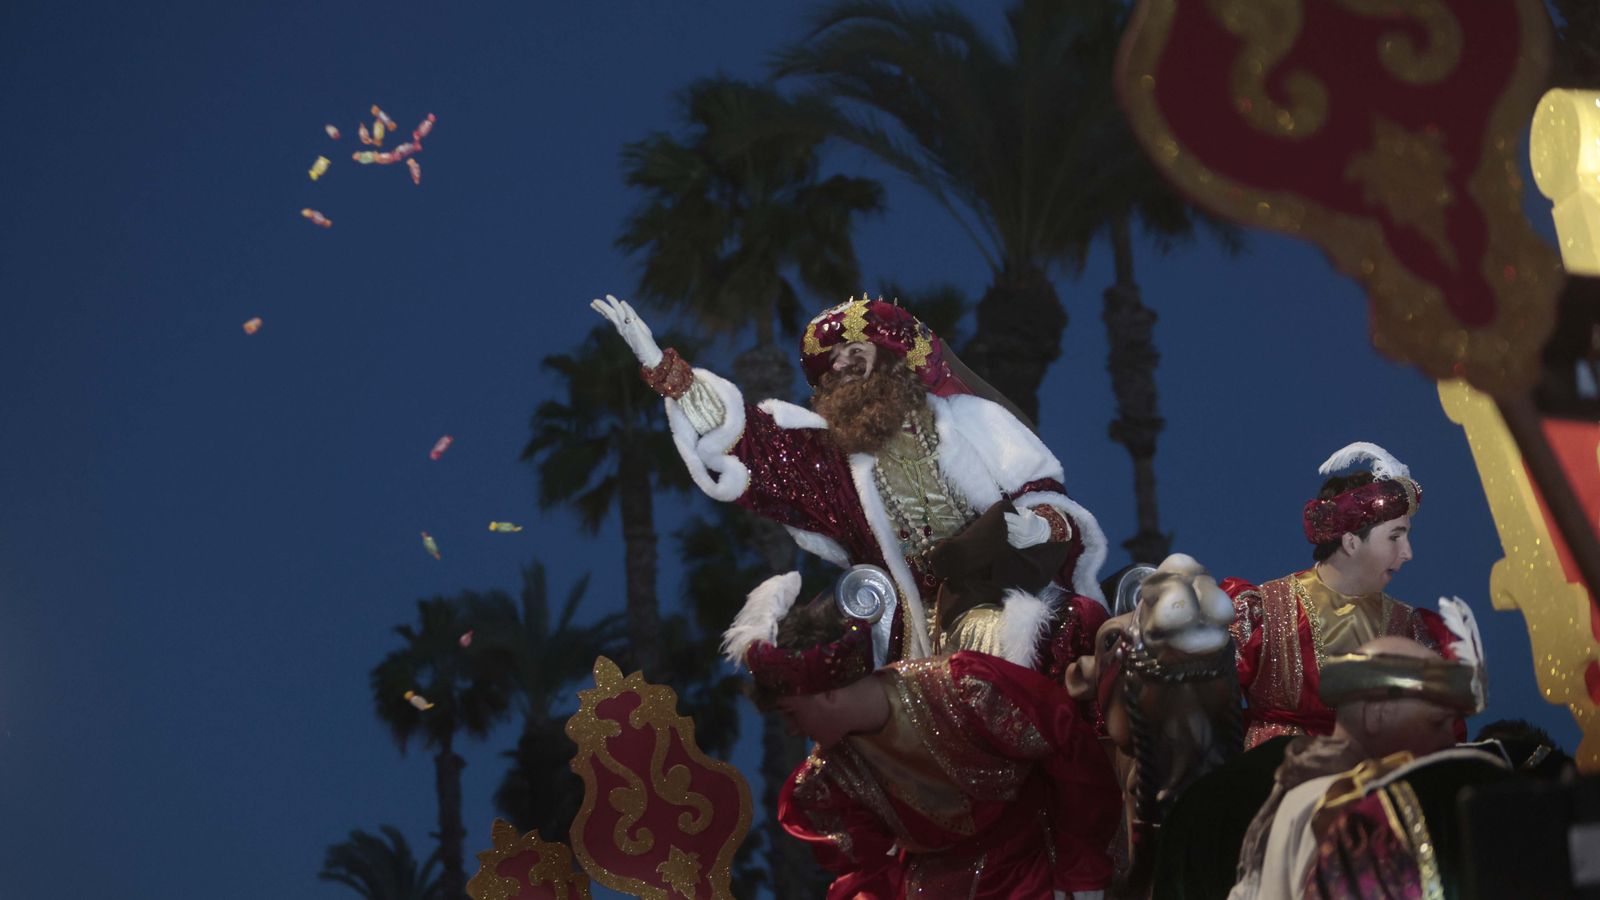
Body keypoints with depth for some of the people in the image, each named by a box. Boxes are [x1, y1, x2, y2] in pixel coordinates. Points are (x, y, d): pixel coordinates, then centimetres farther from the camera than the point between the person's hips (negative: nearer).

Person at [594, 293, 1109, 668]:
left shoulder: (971, 420, 2)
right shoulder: (834, 448, 10)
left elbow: (1051, 499, 2)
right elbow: (743, 432, 4)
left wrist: (1039, 525, -23)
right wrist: (658, 364, -3)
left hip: (1006, 598, -3)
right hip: (924, 630, 3)